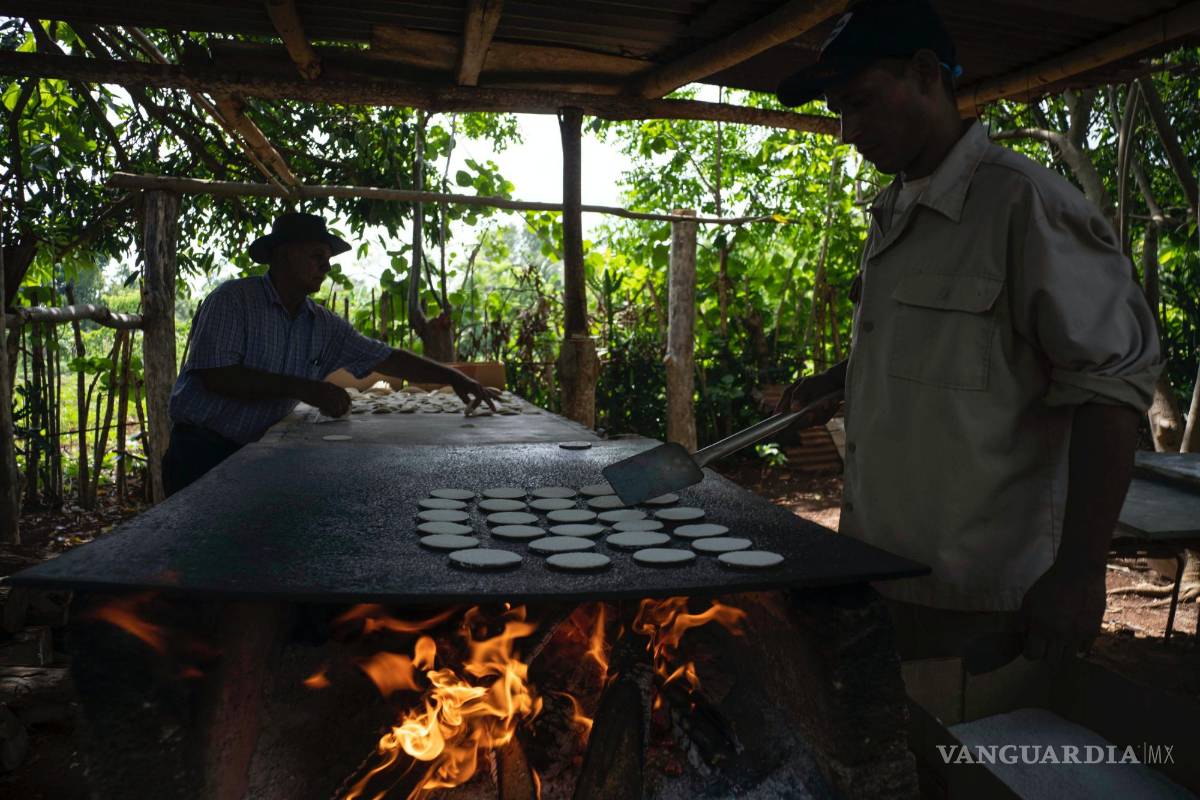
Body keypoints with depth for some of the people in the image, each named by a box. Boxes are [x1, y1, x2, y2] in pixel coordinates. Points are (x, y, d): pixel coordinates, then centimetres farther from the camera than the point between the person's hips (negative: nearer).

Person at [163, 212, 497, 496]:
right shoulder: (233, 299, -11)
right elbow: (216, 376, -21)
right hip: (204, 452, -5)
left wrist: (453, 377, -2)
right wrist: (302, 388, -24)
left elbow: (386, 358, 7)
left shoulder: (324, 325, 5)